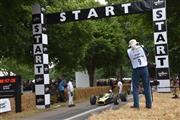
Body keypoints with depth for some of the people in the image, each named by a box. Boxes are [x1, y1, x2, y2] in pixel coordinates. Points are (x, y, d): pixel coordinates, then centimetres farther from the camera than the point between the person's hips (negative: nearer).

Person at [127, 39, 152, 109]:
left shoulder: (129, 51, 1)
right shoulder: (141, 47, 4)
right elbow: (146, 53, 20)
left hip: (136, 70, -1)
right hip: (144, 68, 1)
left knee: (135, 87, 5)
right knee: (147, 86, 6)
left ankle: (136, 104, 1)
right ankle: (149, 104, 6)